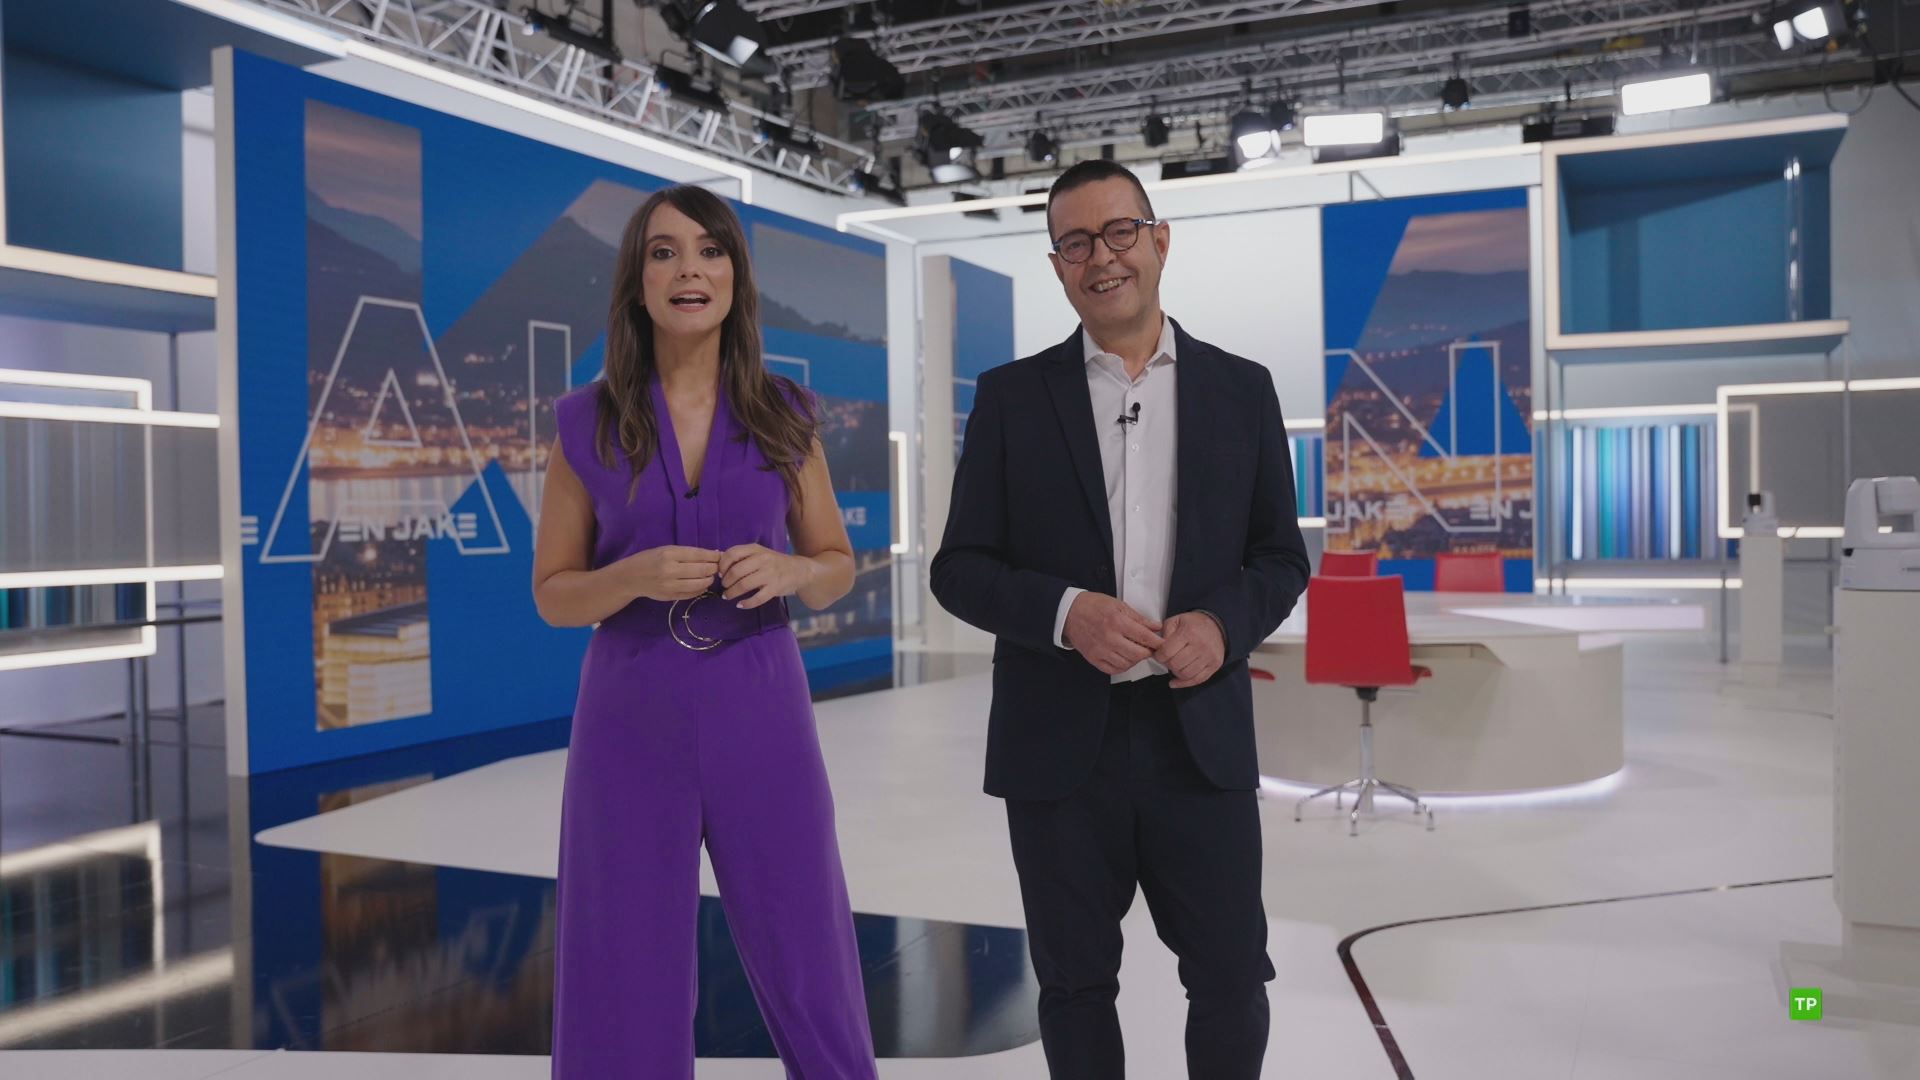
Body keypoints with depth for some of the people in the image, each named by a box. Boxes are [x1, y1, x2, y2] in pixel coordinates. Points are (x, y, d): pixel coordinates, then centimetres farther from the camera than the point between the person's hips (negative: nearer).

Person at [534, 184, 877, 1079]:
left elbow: (837, 566, 8)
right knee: (626, 986, 6)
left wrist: (785, 571, -14)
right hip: (631, 719, 0)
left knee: (811, 976, 7)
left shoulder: (784, 415, 1)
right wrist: (638, 575, -18)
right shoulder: (587, 421, -1)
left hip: (761, 712, 1)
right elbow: (553, 595, 3)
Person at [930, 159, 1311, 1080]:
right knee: (1076, 983, 12)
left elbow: (1281, 558, 8)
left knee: (1232, 977, 8)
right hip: (1059, 740, 0)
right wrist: (1066, 612, -18)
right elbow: (960, 568, 1)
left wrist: (1222, 625, -13)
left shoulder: (1242, 389, 6)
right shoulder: (1011, 396, 2)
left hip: (1201, 734, 1)